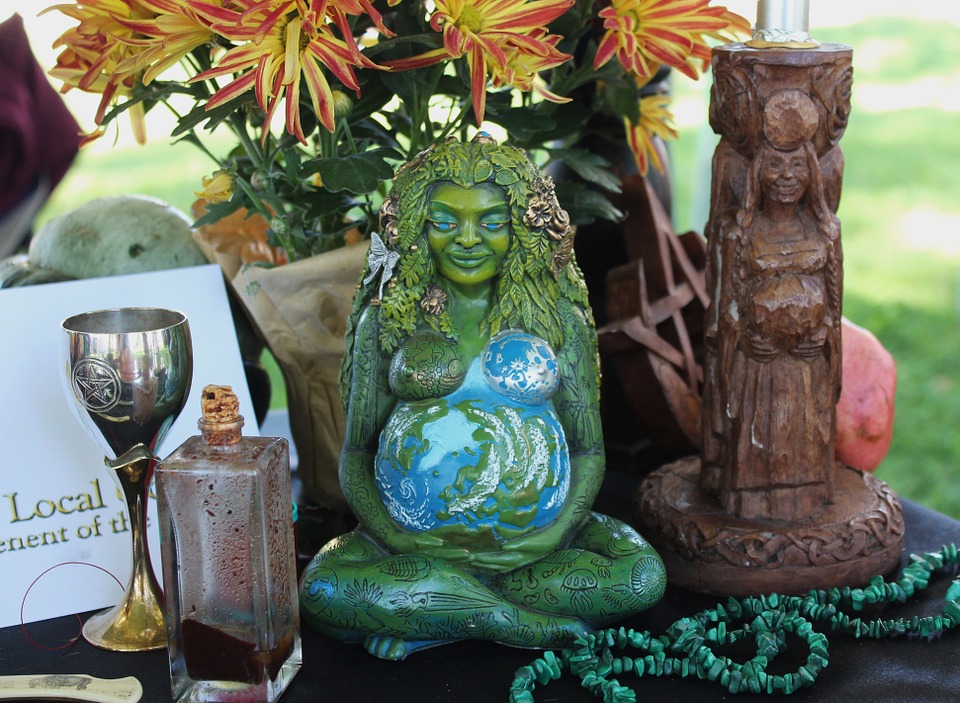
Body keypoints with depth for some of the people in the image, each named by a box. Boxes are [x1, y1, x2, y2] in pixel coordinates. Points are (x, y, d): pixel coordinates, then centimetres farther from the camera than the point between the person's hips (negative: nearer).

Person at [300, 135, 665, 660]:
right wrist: (393, 539, -13)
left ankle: (429, 622, -15)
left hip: (533, 534, 1)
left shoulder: (557, 318, 5)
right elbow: (355, 453, 5)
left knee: (644, 577, -26)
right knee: (321, 590, -29)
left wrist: (554, 535, -12)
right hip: (415, 534, -1)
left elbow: (589, 450, 6)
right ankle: (526, 622, -18)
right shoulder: (387, 318, 5)